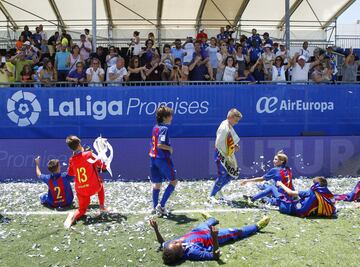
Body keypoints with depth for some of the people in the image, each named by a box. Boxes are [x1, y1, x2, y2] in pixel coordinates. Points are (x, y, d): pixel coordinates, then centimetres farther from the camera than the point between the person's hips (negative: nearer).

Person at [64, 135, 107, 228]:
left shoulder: (71, 160, -1)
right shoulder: (89, 154, -11)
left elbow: (70, 173, 15)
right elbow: (101, 165, -6)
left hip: (81, 190, 2)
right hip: (94, 187, -2)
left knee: (82, 210, 19)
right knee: (100, 184, 34)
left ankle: (74, 216, -16)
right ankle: (102, 207, 27)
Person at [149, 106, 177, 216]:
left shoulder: (155, 127, 10)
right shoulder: (164, 128, -16)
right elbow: (160, 144, -26)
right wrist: (170, 148, -11)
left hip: (153, 158, 8)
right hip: (163, 159, -8)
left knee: (157, 184, 14)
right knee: (173, 181, 5)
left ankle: (155, 207, 19)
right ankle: (161, 205, 0)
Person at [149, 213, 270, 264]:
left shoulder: (167, 247, -31)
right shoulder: (192, 252, -47)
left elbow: (162, 243, -5)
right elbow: (215, 256, -42)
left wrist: (156, 229, -17)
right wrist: (214, 237, -55)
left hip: (198, 231, 5)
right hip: (212, 237, -5)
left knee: (205, 224, 37)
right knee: (236, 232, 14)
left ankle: (211, 219, 75)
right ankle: (257, 226, 40)